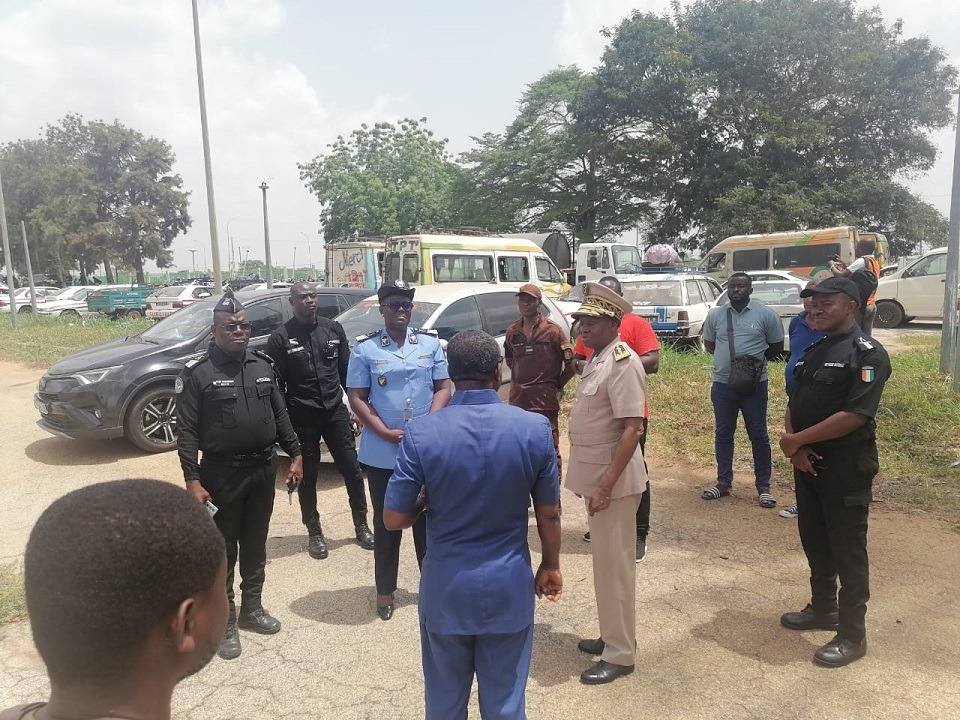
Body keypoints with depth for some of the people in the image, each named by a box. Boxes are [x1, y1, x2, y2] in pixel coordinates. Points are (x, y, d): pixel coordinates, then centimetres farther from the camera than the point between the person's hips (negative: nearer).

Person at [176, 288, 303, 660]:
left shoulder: (263, 364, 5)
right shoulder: (197, 372, -10)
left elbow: (280, 413, 11)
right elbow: (186, 431, -11)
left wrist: (295, 454, 6)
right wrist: (192, 480, -17)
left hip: (264, 468, 5)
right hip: (221, 473, -4)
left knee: (255, 544, 17)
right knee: (223, 549, 7)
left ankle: (251, 607, 33)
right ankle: (224, 620, 21)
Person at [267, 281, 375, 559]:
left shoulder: (333, 329, 4)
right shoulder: (281, 337, -5)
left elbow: (347, 371, 9)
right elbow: (276, 384, -5)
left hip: (335, 411, 2)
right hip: (302, 418, -2)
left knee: (353, 470, 5)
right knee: (307, 477, 9)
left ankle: (361, 526, 21)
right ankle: (314, 533, 25)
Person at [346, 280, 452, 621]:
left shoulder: (430, 343, 4)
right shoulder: (364, 348, -2)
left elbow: (443, 387, 3)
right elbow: (356, 398, -4)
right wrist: (386, 433, -15)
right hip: (382, 453, -1)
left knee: (428, 518, 13)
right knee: (386, 522, 10)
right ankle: (385, 590, 24)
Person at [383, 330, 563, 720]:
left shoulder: (420, 433, -16)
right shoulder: (535, 428, -13)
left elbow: (394, 519, -11)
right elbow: (549, 513, -4)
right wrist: (550, 565, 12)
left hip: (446, 586, 0)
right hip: (509, 585, 1)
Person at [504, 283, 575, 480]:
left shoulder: (552, 330, -7)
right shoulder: (512, 331, 6)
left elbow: (570, 363, -4)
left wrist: (557, 385, 1)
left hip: (544, 400, -5)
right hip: (518, 399, 5)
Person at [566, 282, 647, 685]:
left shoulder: (622, 362, -18)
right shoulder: (596, 360, 11)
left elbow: (632, 429, -23)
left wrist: (606, 484, -25)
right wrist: (591, 479, 17)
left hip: (612, 480, -9)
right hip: (595, 475, 9)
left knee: (614, 566, 2)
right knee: (604, 562, 19)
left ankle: (620, 654, 16)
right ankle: (611, 637, 34)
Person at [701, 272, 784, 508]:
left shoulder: (765, 314, -4)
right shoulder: (714, 315, 3)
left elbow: (777, 347, 5)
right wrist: (727, 358, 1)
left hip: (754, 384, -3)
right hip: (722, 384, 3)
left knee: (758, 435, 5)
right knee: (723, 434, 11)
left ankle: (764, 487, 16)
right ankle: (723, 482, 23)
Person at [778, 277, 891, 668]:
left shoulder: (866, 353, -14)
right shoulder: (813, 352, 12)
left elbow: (854, 415, -22)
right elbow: (793, 404, 10)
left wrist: (797, 440, -16)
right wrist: (794, 446, -8)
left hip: (846, 467, -8)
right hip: (807, 461, 8)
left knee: (847, 549, 3)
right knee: (814, 540, 18)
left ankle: (852, 635, 15)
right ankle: (822, 609, 36)